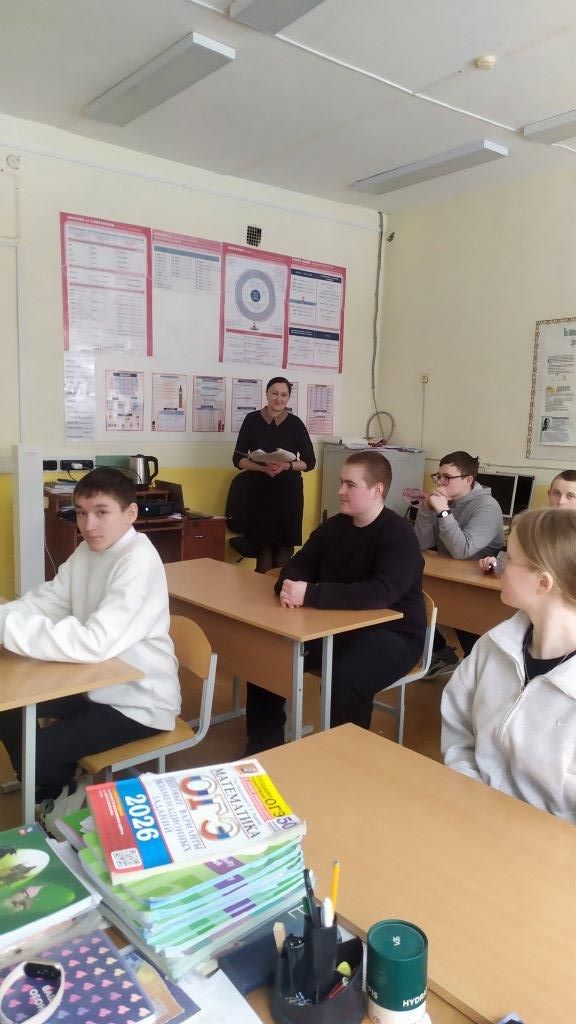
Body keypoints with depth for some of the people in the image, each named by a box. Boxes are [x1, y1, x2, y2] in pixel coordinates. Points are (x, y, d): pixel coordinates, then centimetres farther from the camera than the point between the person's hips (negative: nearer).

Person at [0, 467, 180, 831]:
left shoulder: (138, 561, -26)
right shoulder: (88, 550, 3)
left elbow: (95, 643, -36)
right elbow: (45, 602, 0)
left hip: (138, 701, -8)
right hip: (96, 683, 9)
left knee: (35, 751, -13)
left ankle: (68, 802, 22)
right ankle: (51, 794, 30)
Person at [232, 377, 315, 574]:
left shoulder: (295, 423, 3)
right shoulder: (252, 420, 3)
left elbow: (310, 462, 6)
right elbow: (238, 459, 3)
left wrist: (287, 466, -13)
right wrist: (263, 468, -14)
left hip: (289, 491, 0)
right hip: (260, 490, 0)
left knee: (285, 545, -4)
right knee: (263, 546, -4)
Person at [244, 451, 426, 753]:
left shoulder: (399, 536, -18)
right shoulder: (334, 526, 4)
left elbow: (380, 594, -33)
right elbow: (299, 565, 6)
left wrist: (310, 594, -37)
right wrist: (288, 587, -20)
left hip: (391, 634, -7)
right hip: (339, 626, 7)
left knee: (344, 680, -34)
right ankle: (263, 749, 11)